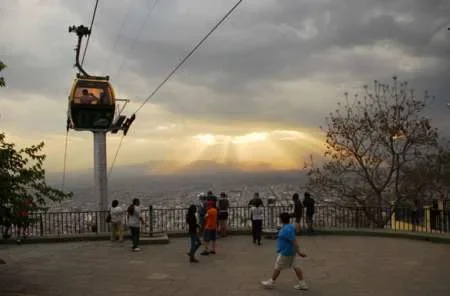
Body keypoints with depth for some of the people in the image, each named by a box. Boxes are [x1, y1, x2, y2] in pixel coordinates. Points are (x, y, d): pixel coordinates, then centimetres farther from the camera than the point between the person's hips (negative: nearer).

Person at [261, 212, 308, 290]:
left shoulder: (287, 230, -26)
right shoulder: (287, 227, 6)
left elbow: (294, 241, -27)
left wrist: (298, 252, -25)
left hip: (286, 252, -10)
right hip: (289, 251, 10)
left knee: (277, 267, 6)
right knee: (295, 267, 10)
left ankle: (271, 283, 21)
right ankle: (302, 284, 13)